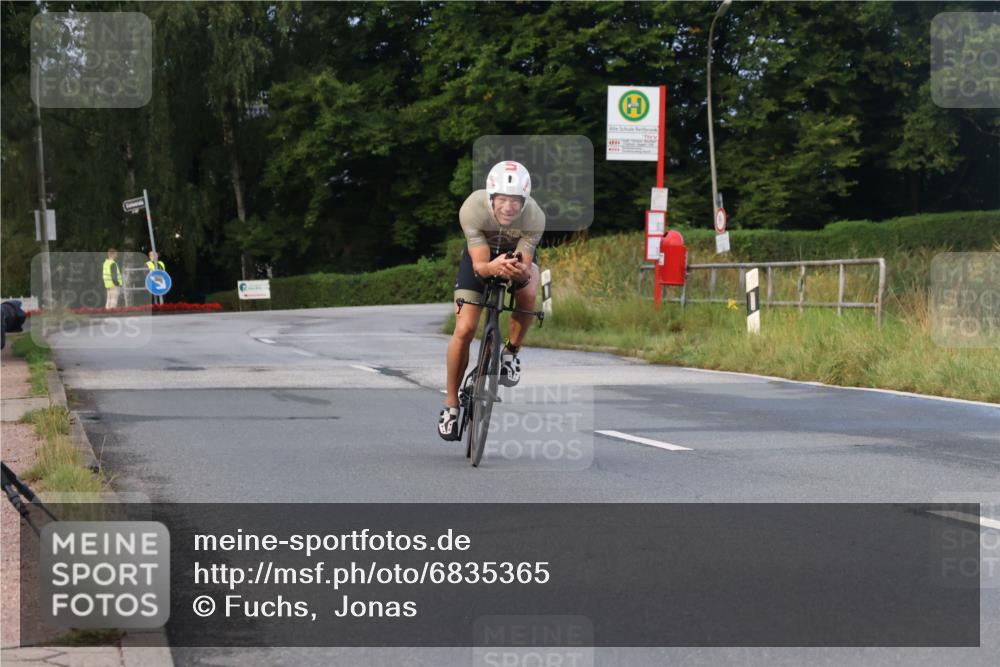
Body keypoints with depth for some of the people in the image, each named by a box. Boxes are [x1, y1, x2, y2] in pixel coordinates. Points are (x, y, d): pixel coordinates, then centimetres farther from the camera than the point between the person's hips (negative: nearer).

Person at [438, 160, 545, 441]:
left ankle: (511, 352, -6)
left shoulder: (535, 217, -34)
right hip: (481, 255, 0)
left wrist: (521, 271, -58)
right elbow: (480, 265, -36)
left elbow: (525, 266, -34)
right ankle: (451, 404, 5)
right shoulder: (472, 209, -35)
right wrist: (493, 267, -59)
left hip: (517, 255, 0)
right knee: (464, 330, -12)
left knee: (527, 293, -34)